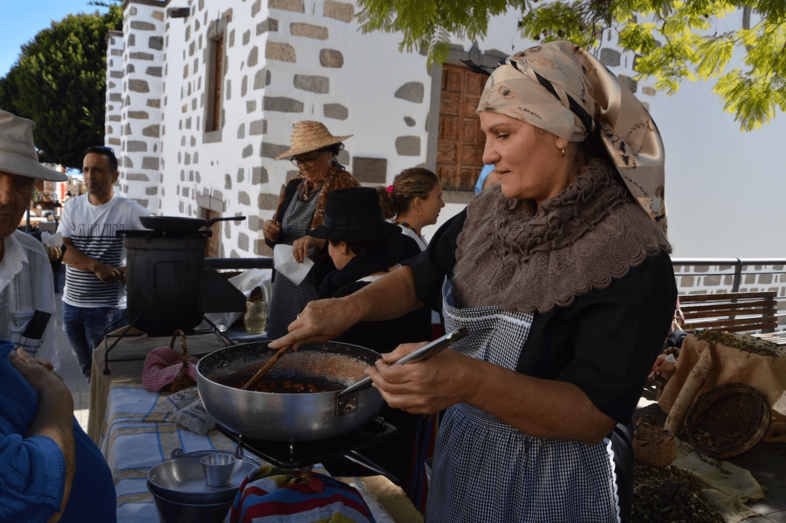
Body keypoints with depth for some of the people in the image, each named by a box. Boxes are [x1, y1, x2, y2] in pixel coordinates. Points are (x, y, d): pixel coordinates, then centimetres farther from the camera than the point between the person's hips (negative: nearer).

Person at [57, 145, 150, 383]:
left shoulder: (130, 211, -7)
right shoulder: (72, 207, 6)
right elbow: (63, 248, -4)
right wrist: (97, 267, -20)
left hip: (108, 307, -5)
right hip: (71, 303, 5)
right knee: (87, 369, 18)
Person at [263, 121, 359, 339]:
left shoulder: (345, 187, -9)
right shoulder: (293, 186, 13)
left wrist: (317, 239, -35)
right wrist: (271, 233, -1)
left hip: (321, 289, -7)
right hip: (285, 286, 7)